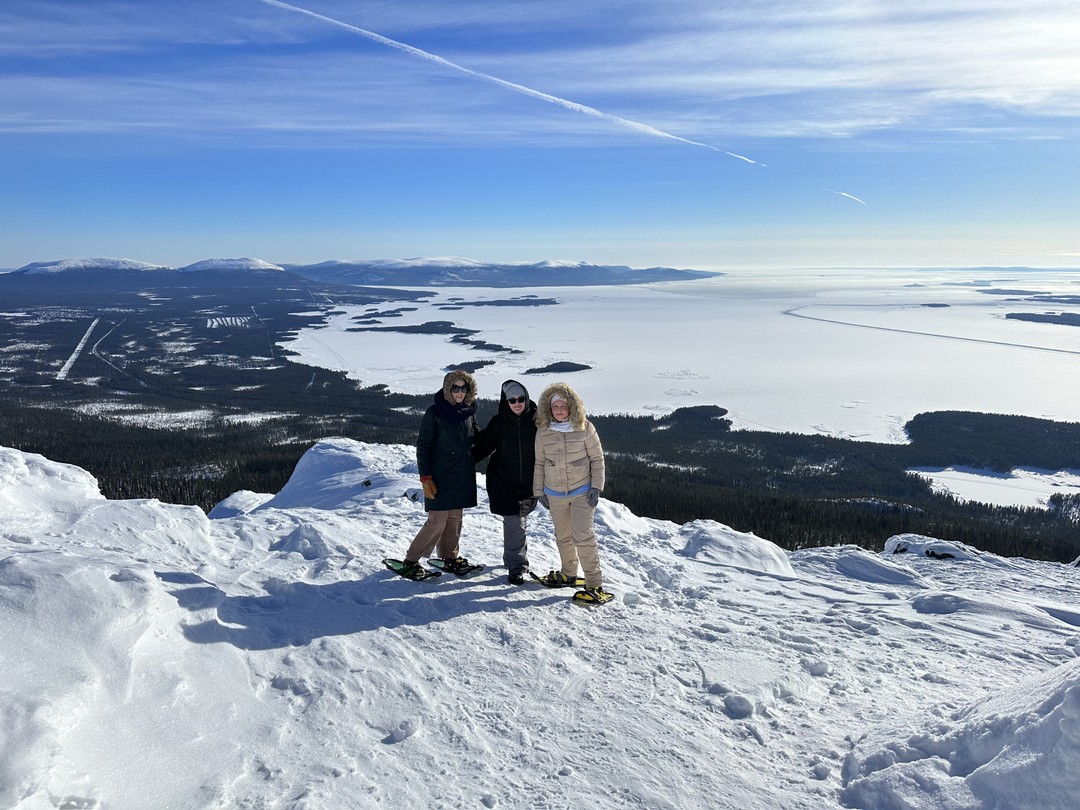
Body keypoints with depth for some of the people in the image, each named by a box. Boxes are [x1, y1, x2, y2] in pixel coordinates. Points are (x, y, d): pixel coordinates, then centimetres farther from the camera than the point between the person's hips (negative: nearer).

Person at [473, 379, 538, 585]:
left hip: (529, 482, 2)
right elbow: (483, 446, 4)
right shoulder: (498, 423, -5)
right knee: (514, 524, -7)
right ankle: (517, 566, 4)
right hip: (505, 483, -1)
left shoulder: (536, 420, -3)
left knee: (516, 523, 14)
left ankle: (512, 558, 33)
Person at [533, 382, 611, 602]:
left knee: (583, 537, -11)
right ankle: (568, 574, 36)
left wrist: (596, 487, -8)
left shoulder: (584, 428, -10)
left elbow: (597, 458, -3)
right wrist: (539, 491, 7)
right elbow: (539, 463, 7)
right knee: (563, 537, 16)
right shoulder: (543, 432, -3)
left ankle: (595, 585, -5)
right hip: (555, 494, 3)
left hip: (582, 492, -3)